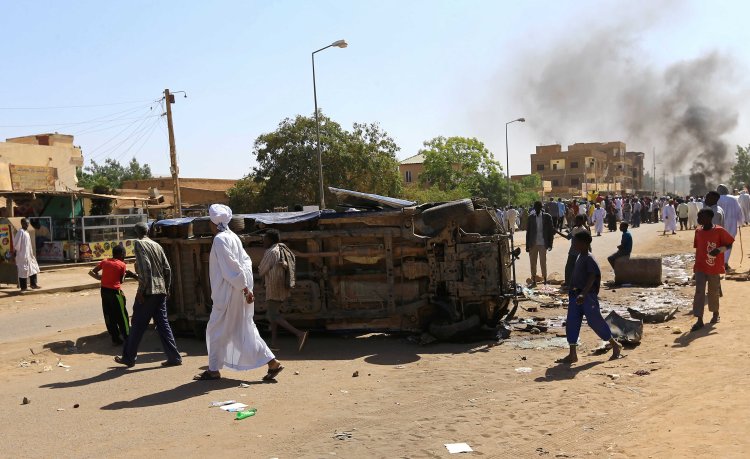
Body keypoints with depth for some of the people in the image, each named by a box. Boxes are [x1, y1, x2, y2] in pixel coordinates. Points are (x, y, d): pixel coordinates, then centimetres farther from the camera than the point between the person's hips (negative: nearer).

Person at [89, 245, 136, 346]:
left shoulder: (105, 261, 7)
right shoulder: (122, 265, -7)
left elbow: (91, 272, 6)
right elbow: (121, 280, 0)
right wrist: (125, 274, 17)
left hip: (104, 291, 6)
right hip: (115, 292, -6)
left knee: (109, 316, 11)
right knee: (122, 316, 3)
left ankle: (115, 338, 16)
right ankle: (127, 339, 8)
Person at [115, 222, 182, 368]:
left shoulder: (139, 244, -6)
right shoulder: (157, 245, 14)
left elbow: (145, 268, -17)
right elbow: (167, 268, 11)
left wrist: (141, 290, -15)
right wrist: (167, 288, 17)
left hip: (148, 292, -6)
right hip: (161, 291, 6)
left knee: (137, 325, 5)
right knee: (162, 324, 9)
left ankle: (129, 358, 16)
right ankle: (174, 357, 6)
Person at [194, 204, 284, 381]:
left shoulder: (220, 239, -14)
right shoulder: (233, 237, 12)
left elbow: (232, 266, -20)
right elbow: (246, 261, 13)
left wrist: (245, 288, -19)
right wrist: (247, 286, 9)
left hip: (228, 293, -9)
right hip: (238, 292, 9)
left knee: (216, 330, 6)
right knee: (244, 330, 11)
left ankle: (214, 370, 16)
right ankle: (272, 362, 9)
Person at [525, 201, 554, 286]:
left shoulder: (547, 217, 0)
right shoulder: (531, 217, 5)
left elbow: (551, 230, 0)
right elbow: (528, 231, 5)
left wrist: (550, 244, -4)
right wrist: (527, 245, 2)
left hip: (543, 244, -2)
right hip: (533, 244, 2)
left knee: (543, 262, 2)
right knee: (533, 263, 4)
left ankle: (545, 279, 11)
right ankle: (533, 280, 11)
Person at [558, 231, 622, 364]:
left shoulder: (589, 259, -15)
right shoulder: (579, 257, 12)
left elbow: (592, 278, -25)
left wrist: (583, 294, -35)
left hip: (588, 296, -9)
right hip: (576, 294, 9)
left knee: (595, 321, 1)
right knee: (571, 323, 2)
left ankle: (615, 346, 22)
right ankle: (572, 354, 6)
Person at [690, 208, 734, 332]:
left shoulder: (719, 231, -11)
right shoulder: (698, 231, 3)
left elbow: (729, 244, -5)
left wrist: (719, 250, -24)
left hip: (714, 268, -3)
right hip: (700, 268, 3)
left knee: (713, 292, 11)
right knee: (699, 291, -6)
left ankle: (715, 313, 36)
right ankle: (699, 320, -7)